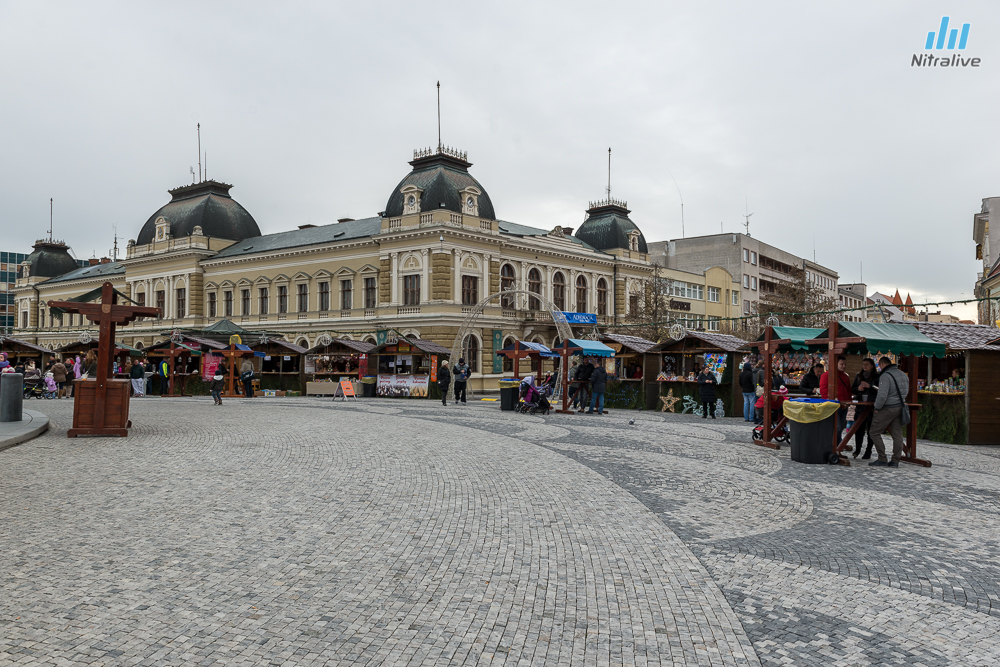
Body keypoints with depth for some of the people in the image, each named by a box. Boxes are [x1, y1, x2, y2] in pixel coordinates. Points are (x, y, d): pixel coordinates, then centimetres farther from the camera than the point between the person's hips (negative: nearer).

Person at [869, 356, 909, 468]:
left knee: (875, 432, 1)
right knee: (897, 434, 10)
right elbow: (906, 391, 18)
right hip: (900, 408, 8)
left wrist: (877, 407, -11)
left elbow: (882, 395, -22)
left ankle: (882, 459, 1)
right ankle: (895, 461, 12)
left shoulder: (885, 376, -16)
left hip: (887, 409, -8)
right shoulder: (903, 375, 10)